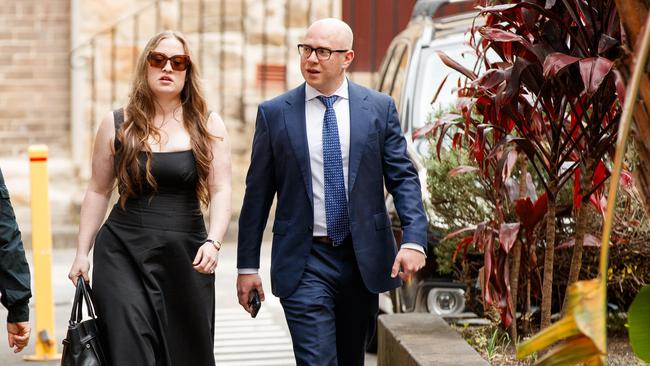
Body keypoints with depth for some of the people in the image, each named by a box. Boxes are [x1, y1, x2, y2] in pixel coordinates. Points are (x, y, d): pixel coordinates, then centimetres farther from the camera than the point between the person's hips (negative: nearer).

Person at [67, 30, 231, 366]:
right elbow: (98, 191, 10)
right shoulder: (117, 125, 6)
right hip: (125, 254, -1)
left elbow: (220, 191, -1)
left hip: (186, 258, 1)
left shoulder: (209, 126, 5)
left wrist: (213, 241, -17)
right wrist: (82, 252, 6)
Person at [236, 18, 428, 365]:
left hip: (363, 259, 2)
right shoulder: (274, 113, 1)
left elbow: (402, 177, 1)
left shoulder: (379, 108, 3)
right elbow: (257, 193, 4)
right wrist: (247, 265, 2)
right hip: (304, 262, -2)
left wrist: (414, 240, -14)